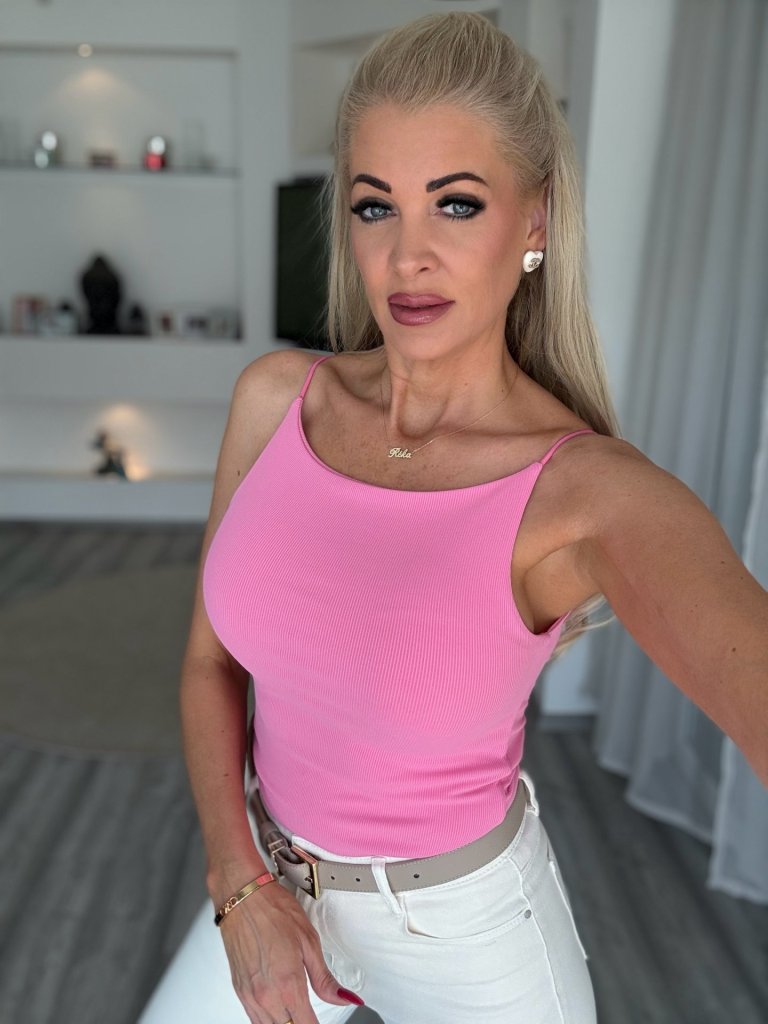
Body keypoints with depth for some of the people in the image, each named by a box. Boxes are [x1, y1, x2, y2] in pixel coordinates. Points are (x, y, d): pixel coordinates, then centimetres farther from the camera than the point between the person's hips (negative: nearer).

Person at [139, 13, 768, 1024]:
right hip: (280, 880, 4)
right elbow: (211, 657, -5)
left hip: (464, 927, -3)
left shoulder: (597, 493, -27)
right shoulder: (276, 397, -14)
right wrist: (240, 890, -12)